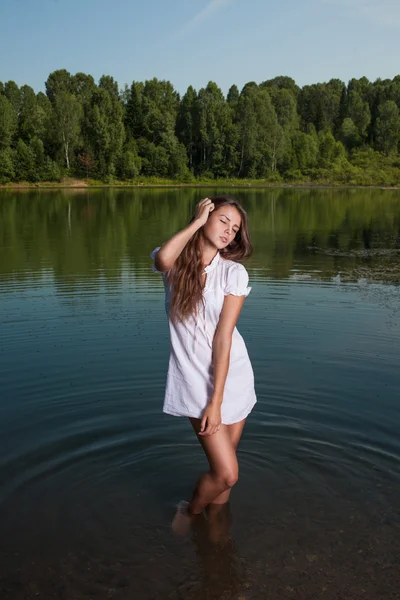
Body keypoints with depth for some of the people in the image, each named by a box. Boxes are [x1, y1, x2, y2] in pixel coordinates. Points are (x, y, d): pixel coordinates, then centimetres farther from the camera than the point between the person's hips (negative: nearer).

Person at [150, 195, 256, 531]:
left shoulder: (234, 273, -6)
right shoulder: (175, 264, -4)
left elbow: (223, 337, -12)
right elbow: (162, 259, -32)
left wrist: (216, 402, -15)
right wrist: (197, 222, -18)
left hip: (234, 377, 2)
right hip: (195, 380, -2)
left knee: (222, 470, 12)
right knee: (227, 473, -8)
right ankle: (190, 512, 23)